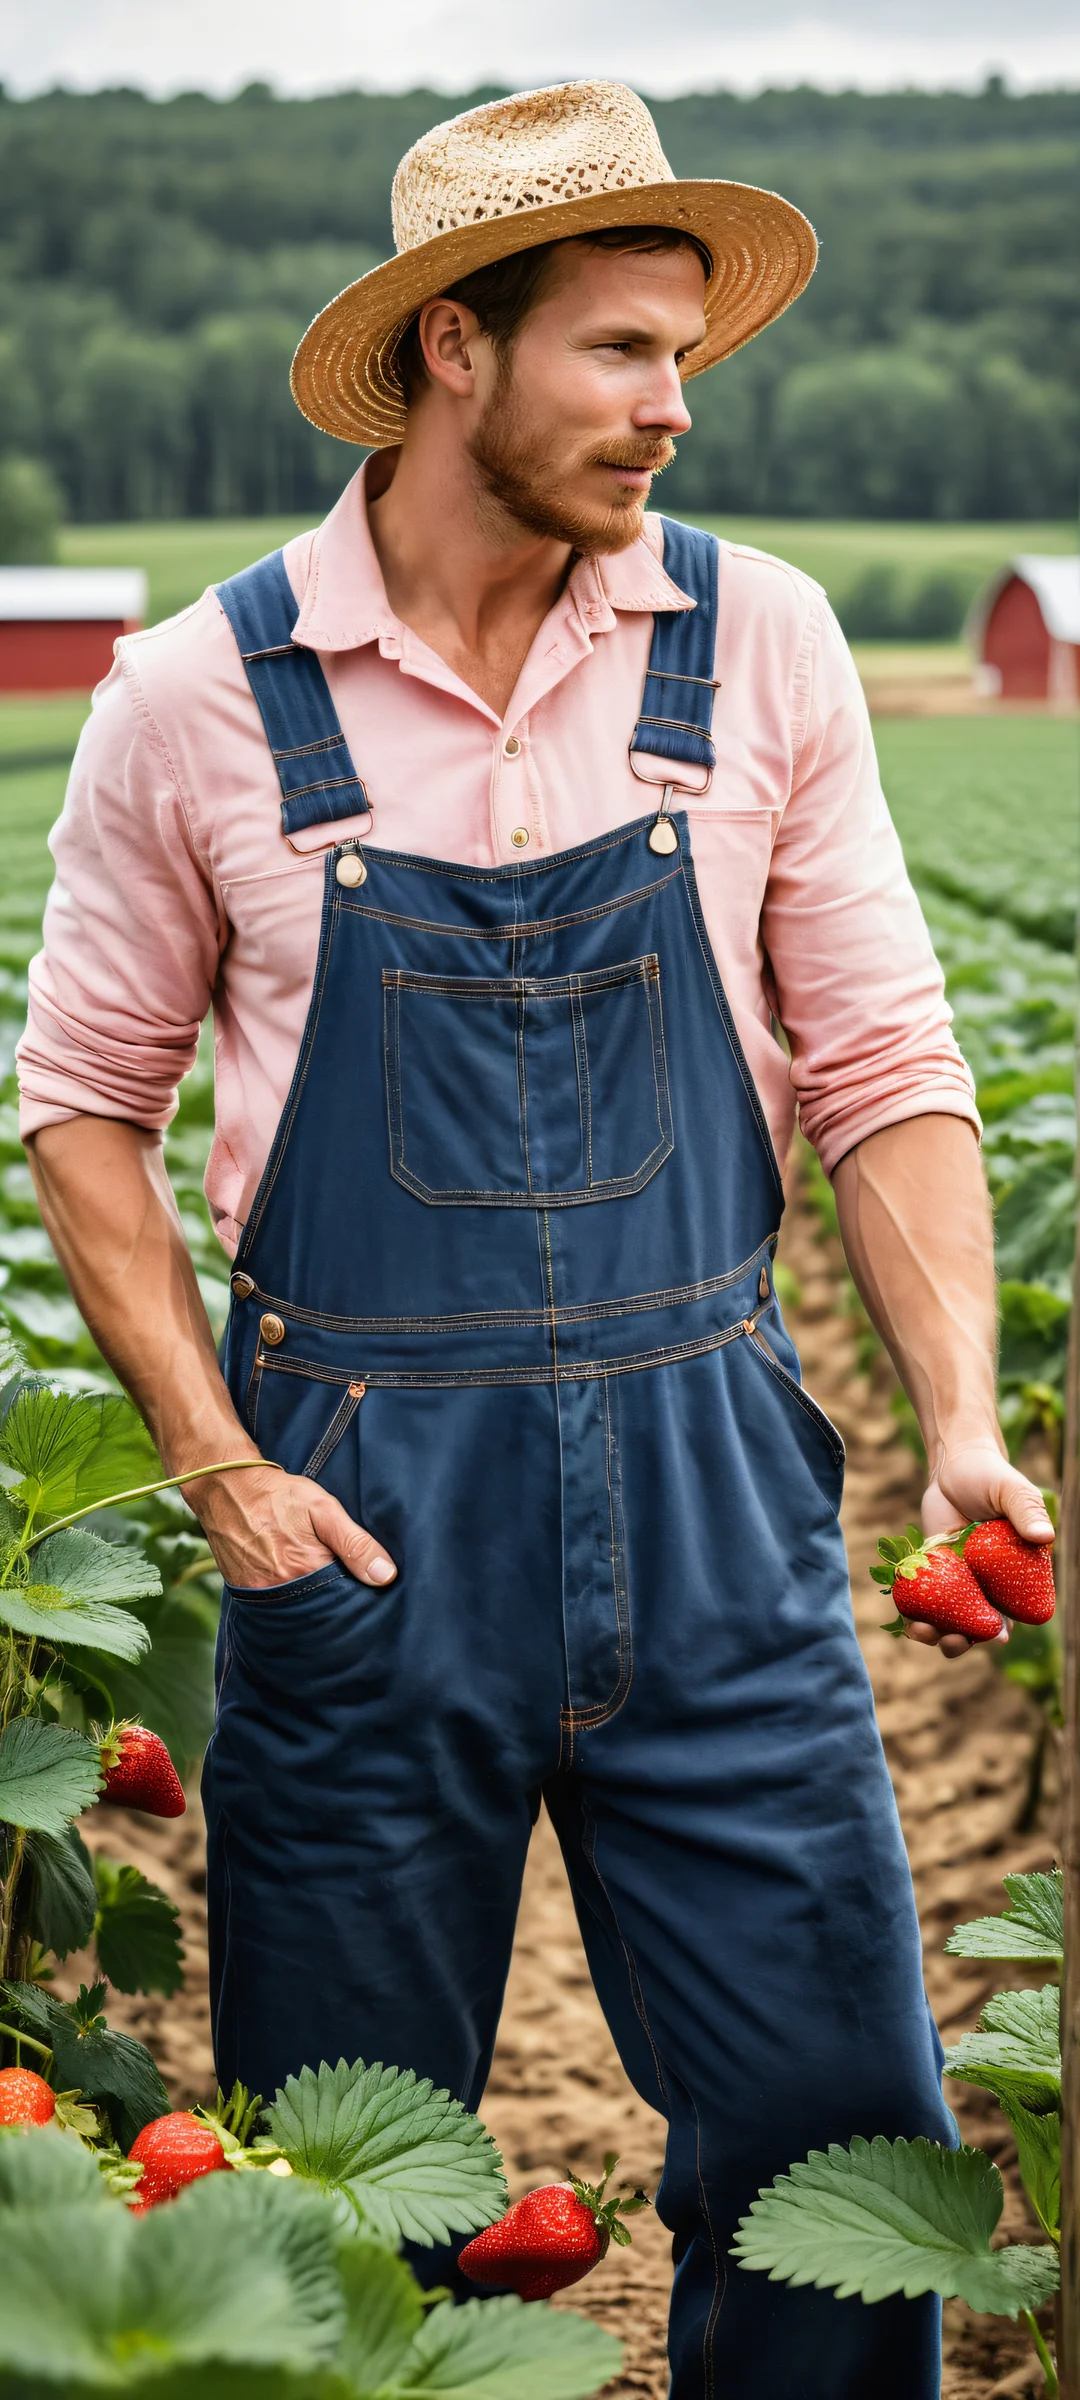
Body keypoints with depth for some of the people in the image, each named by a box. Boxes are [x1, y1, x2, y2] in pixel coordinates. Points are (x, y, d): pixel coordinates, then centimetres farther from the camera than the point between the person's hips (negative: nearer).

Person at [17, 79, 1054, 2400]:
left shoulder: (761, 643, 1)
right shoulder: (198, 698, -3)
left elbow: (883, 1069, 5)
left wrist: (963, 1420, -7)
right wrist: (216, 1460, -4)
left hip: (706, 1475, 1)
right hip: (366, 1501, -1)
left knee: (844, 2123, 4)